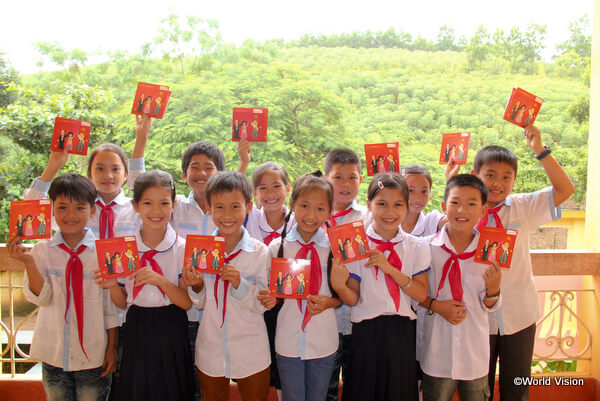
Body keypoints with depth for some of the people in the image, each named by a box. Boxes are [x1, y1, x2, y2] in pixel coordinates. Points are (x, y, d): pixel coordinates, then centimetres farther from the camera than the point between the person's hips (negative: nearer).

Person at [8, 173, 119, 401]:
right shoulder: (42, 250, -3)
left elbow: (112, 305, -3)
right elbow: (40, 297, -9)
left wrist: (112, 347, -1)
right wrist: (28, 262, -22)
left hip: (93, 354, -2)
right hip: (54, 353, 2)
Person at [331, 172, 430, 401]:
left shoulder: (416, 247, 0)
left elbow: (421, 295, -7)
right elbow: (354, 299, -5)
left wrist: (389, 268, -18)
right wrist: (339, 286, -26)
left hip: (402, 331, 2)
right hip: (366, 331, -1)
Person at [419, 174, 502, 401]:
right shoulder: (428, 247, -8)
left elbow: (489, 307, 3)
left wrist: (493, 289, -16)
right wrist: (435, 305, -15)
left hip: (475, 353, 1)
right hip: (437, 353, -1)